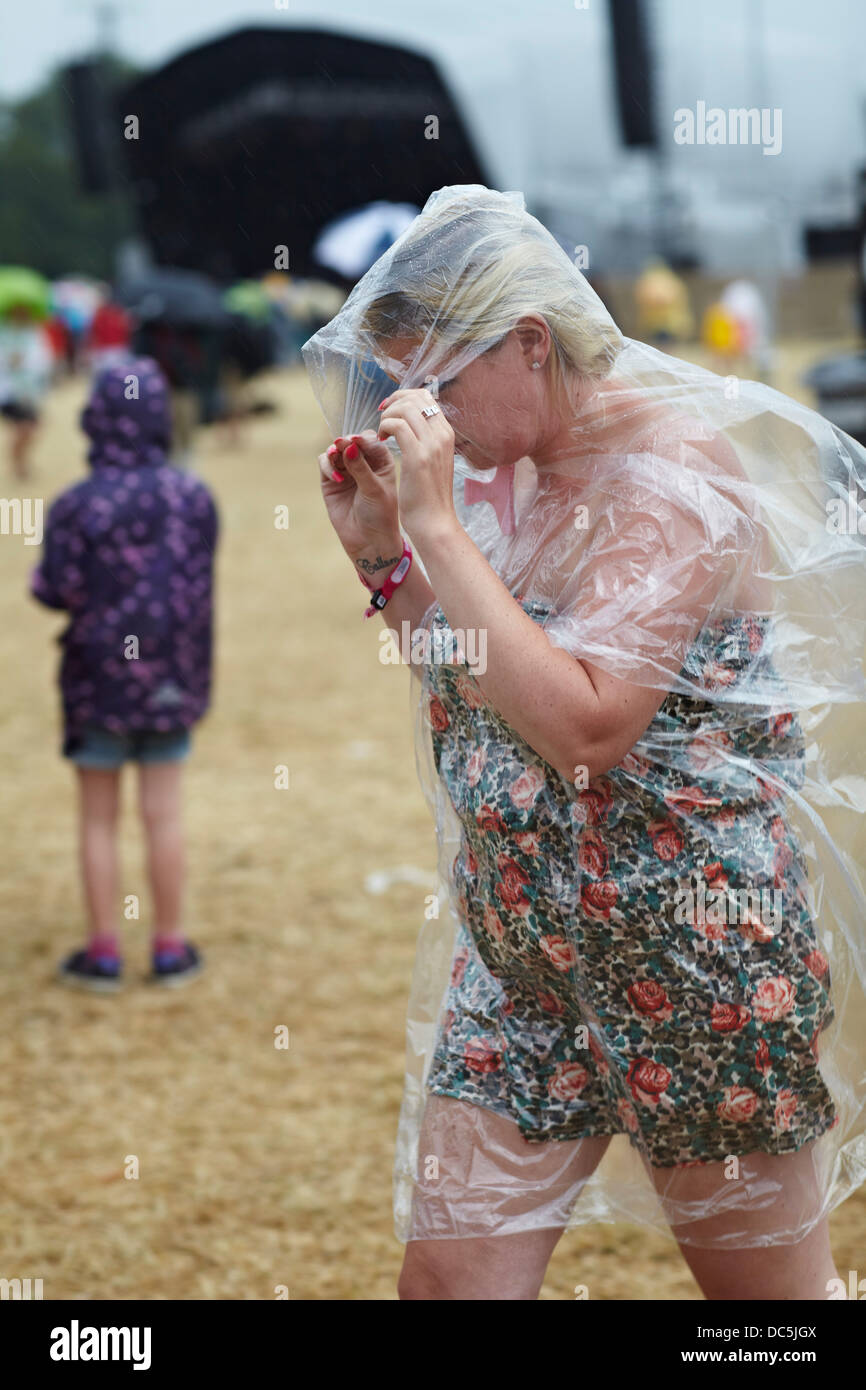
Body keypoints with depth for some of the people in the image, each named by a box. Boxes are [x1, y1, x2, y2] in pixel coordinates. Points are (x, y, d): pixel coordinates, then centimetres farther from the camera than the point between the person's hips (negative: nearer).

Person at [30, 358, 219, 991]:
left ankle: (104, 951, 15)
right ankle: (171, 947, 17)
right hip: (172, 678, 2)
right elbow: (201, 582, 0)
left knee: (98, 820, 9)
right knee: (164, 814, 10)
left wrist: (38, 575, 6)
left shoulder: (76, 506, -16)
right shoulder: (194, 497, -7)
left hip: (101, 679, -2)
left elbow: (59, 592, -15)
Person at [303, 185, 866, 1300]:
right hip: (517, 945, 8)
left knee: (766, 1287, 8)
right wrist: (380, 548, 5)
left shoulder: (672, 468, -16)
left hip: (696, 946, -7)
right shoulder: (511, 468, 9)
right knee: (445, 1277, 2)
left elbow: (582, 725, -28)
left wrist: (438, 525, -24)